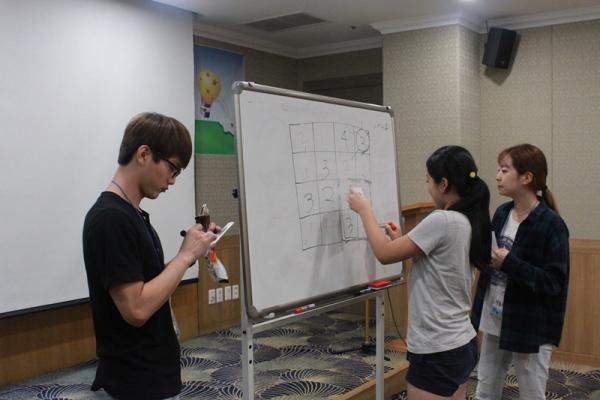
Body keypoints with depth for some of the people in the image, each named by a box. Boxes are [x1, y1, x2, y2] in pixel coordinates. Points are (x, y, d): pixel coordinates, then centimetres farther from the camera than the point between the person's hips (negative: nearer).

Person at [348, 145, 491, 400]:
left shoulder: (442, 221, -22)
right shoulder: (468, 222, 7)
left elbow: (384, 254, -16)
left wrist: (363, 209, -4)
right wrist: (402, 241, 14)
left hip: (438, 352, -9)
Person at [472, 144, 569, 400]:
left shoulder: (551, 224, -17)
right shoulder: (502, 213, 3)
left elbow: (555, 283, -20)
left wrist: (509, 263, -25)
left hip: (530, 329, -6)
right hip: (495, 322, 7)